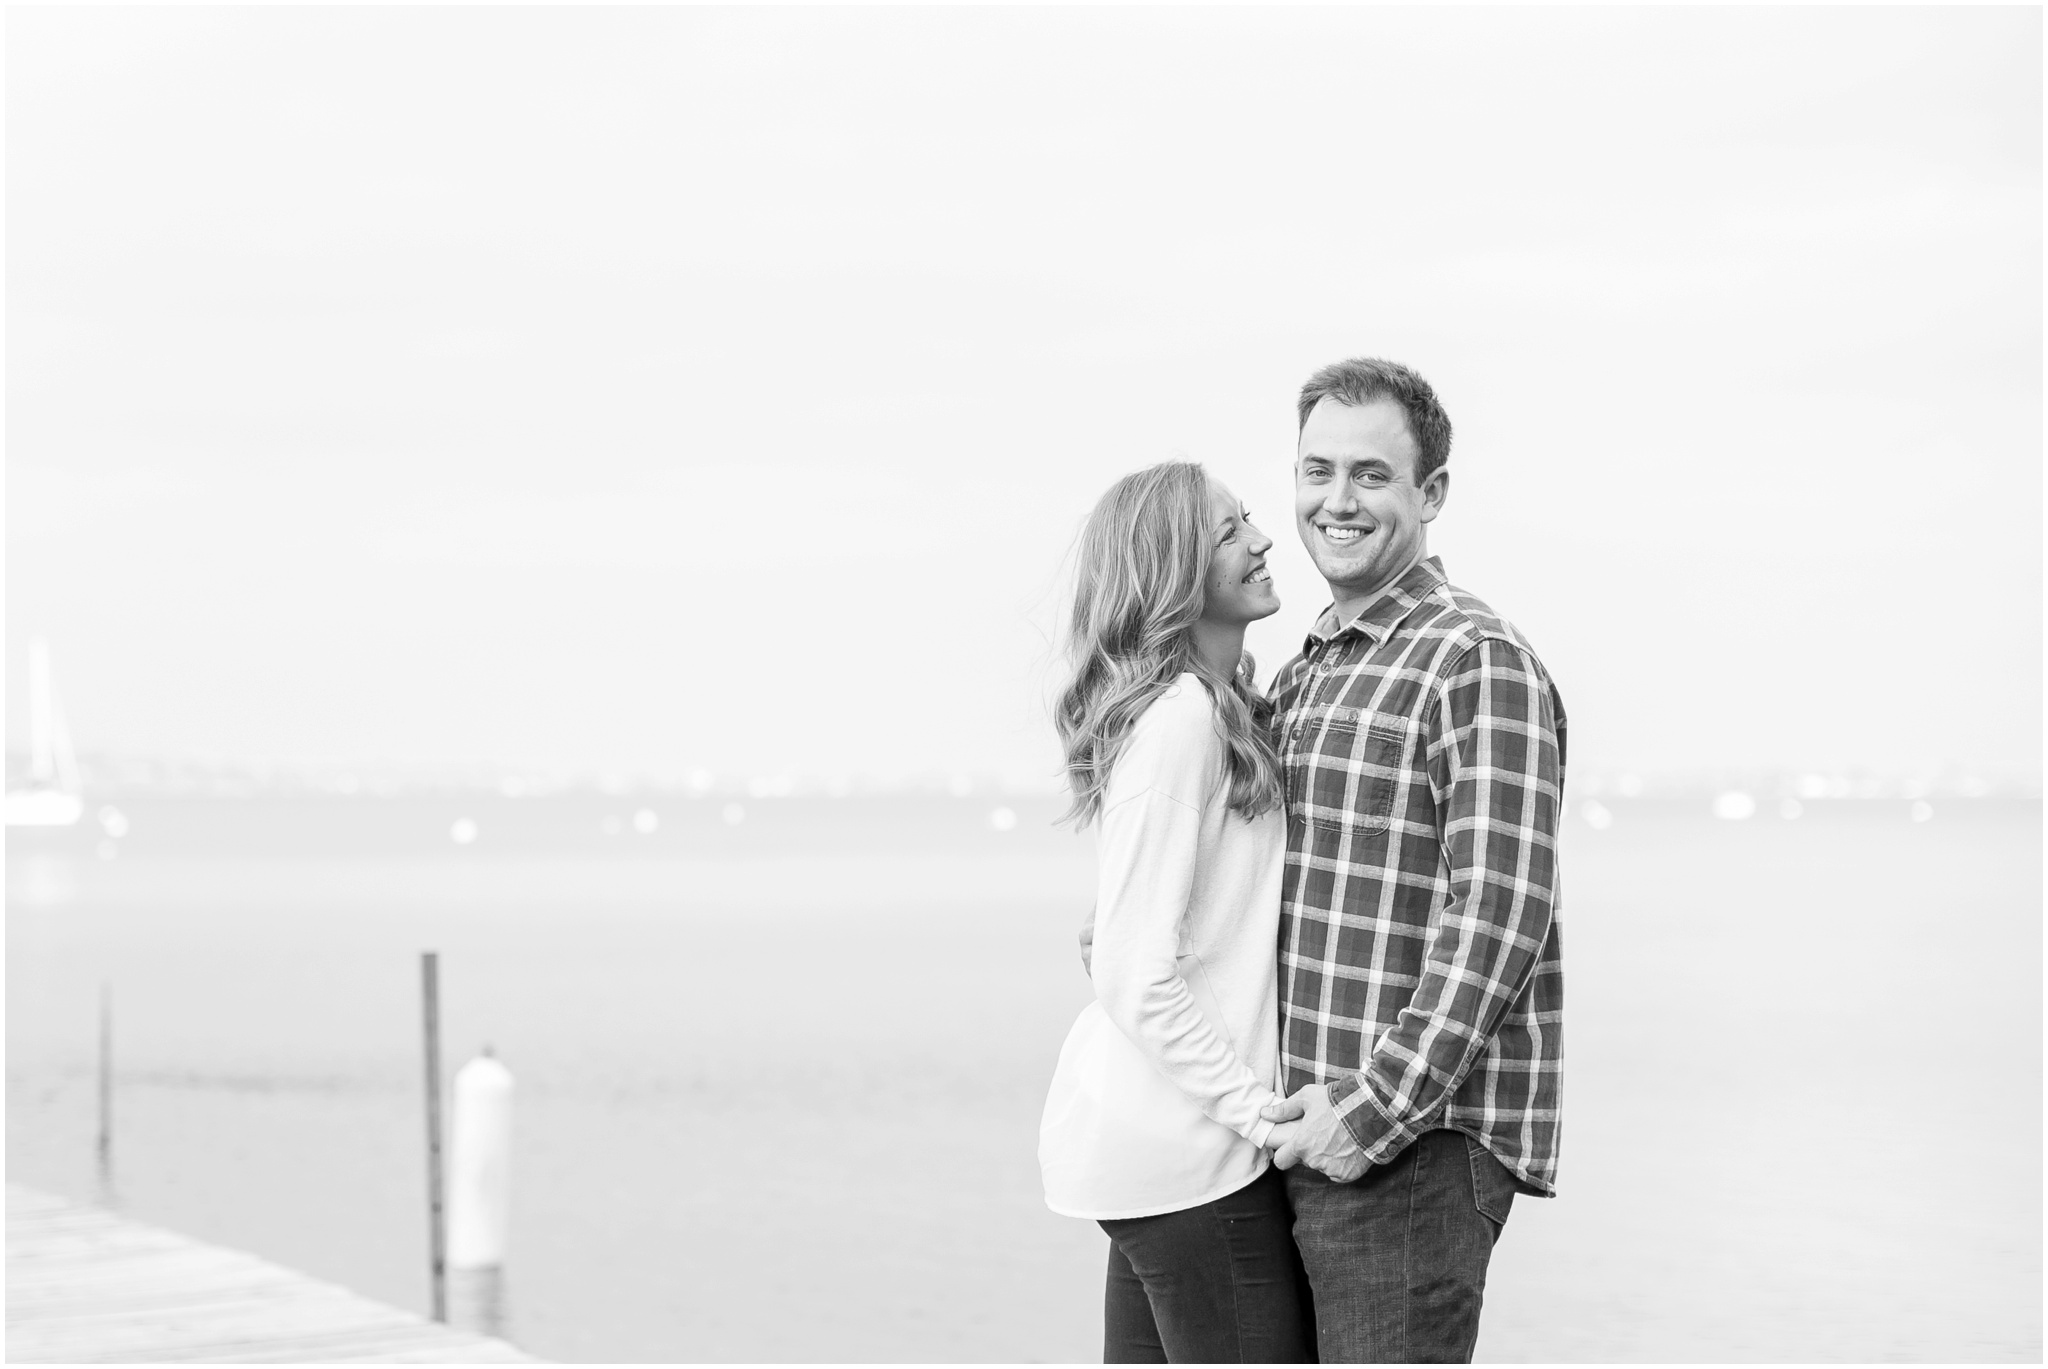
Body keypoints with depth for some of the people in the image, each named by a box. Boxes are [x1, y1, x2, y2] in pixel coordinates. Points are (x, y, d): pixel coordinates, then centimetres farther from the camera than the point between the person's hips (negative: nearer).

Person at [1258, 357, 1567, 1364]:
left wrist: (1376, 1109, -20)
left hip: (1412, 1141, -8)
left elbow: (1499, 921, -18)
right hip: (1308, 1134, 8)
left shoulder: (1477, 662, -10)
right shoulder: (1300, 675, 18)